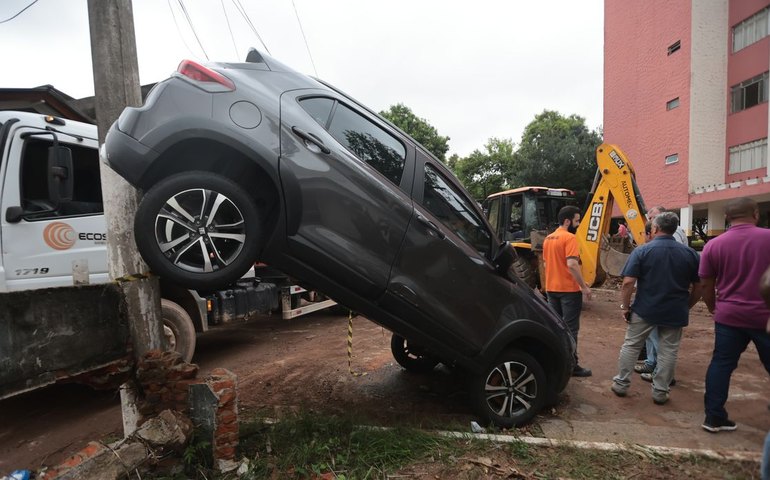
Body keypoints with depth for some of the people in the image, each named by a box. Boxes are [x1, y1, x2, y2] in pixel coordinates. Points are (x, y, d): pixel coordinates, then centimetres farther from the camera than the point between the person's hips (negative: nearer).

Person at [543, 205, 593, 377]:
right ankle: (572, 365, 7)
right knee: (570, 328, 1)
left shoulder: (548, 239, 11)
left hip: (551, 288, 7)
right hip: (569, 289, -7)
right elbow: (572, 264, -24)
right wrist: (584, 286, -18)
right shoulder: (569, 237, -15)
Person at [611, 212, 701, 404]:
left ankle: (621, 384, 20)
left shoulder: (642, 251, -9)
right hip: (675, 313, 2)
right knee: (668, 351, 12)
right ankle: (660, 392, 19)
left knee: (631, 345, 12)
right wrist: (686, 307, 17)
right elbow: (698, 287, 5)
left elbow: (628, 282, -15)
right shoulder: (690, 253, 1)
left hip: (645, 310, -2)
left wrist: (625, 306, -5)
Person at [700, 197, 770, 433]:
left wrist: (712, 307, 20)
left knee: (721, 365, 10)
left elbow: (706, 283, 4)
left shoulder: (714, 245, -3)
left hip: (729, 316, 1)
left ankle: (714, 417, 15)